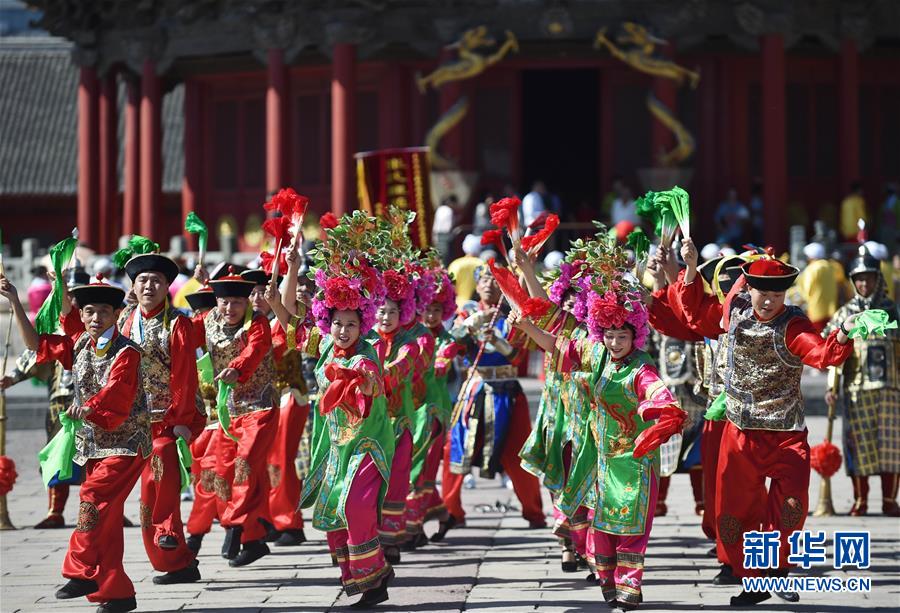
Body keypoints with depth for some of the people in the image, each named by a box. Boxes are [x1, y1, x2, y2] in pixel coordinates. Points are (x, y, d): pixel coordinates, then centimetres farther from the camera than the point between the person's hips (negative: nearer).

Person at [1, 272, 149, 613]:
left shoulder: (125, 353, -14)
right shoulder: (80, 344, 7)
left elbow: (114, 391, -28)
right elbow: (36, 343, 14)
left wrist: (88, 407, -43)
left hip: (124, 443, -7)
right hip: (93, 442, 7)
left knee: (95, 498, -23)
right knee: (106, 518, 5)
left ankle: (83, 572, -15)